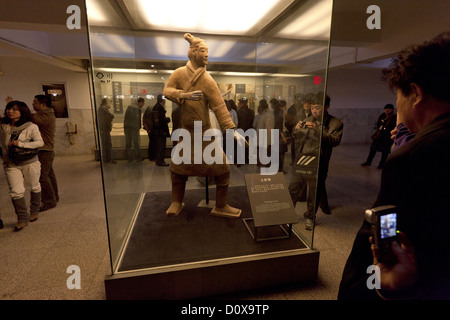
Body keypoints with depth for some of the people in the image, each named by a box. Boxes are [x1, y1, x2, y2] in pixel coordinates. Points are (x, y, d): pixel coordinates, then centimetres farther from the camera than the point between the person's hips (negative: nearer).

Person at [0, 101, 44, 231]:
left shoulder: (31, 126, -6)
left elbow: (40, 142, -10)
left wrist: (21, 144, -19)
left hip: (30, 162, -2)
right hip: (11, 165, 2)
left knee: (34, 187, 13)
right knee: (16, 191, -5)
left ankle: (34, 211, 34)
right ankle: (22, 218, 5)